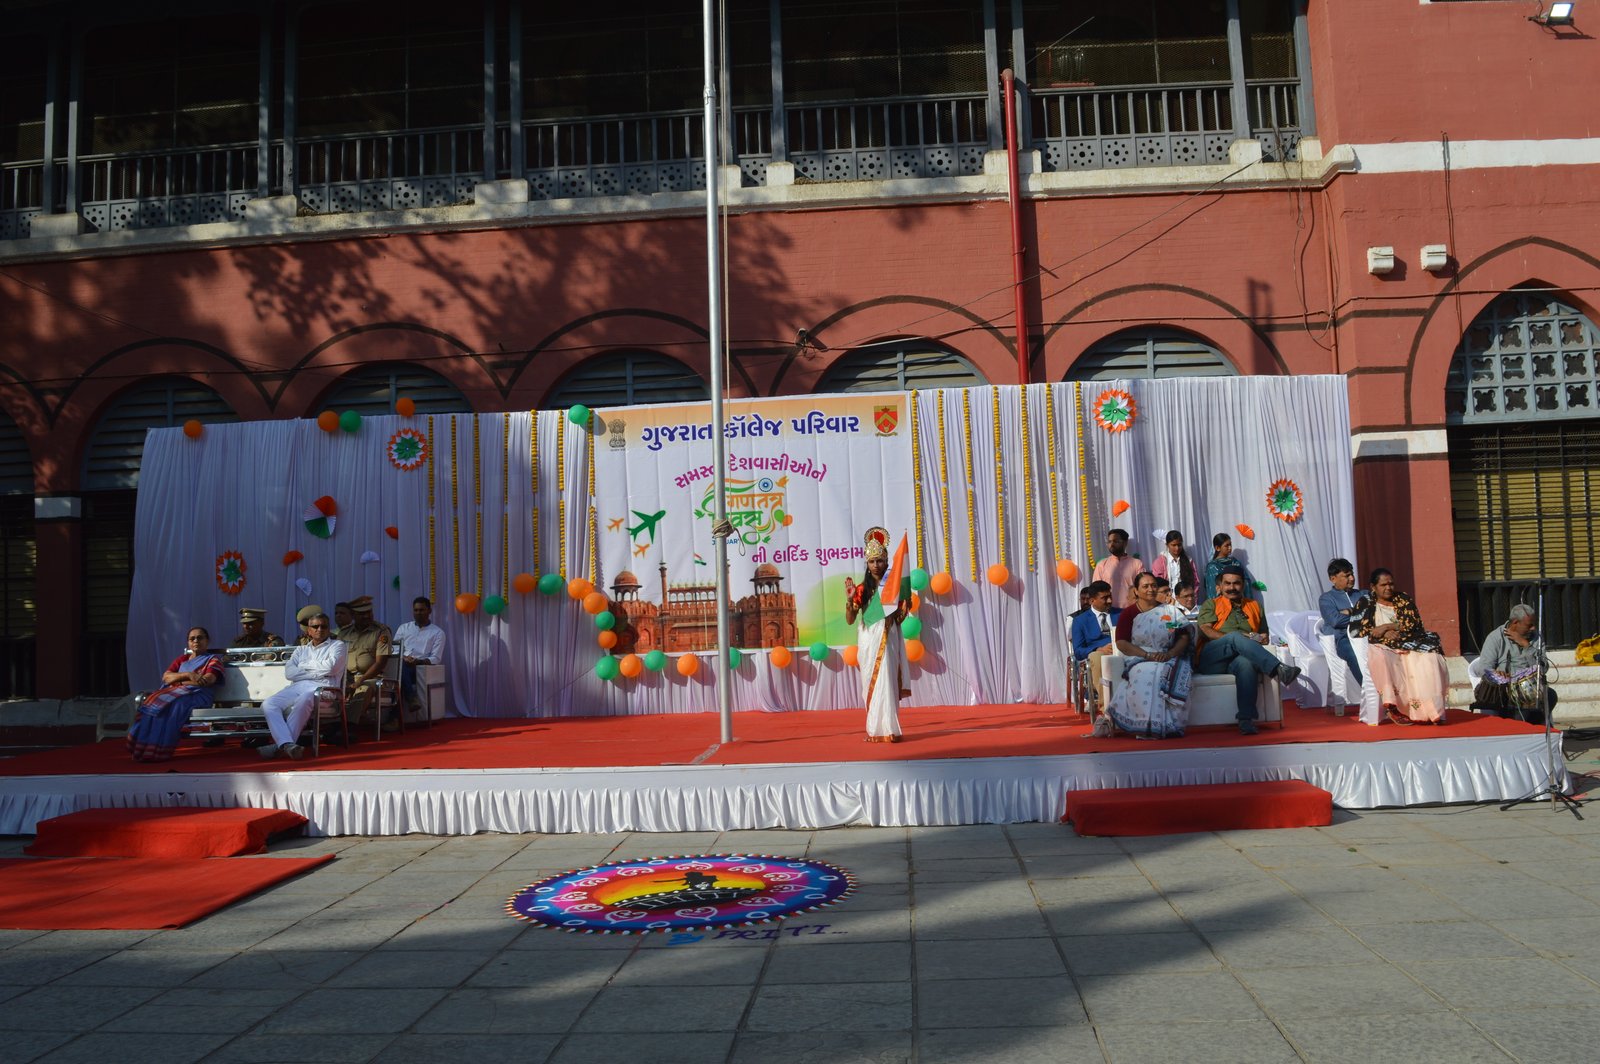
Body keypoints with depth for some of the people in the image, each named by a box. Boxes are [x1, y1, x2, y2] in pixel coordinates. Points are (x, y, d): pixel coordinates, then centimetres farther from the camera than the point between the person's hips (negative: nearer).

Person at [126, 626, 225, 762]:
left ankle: (159, 751, -37)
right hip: (173, 692, 5)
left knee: (170, 705, -35)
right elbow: (165, 677, 11)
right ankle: (142, 748, -32)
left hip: (196, 695, -5)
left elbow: (207, 680, -7)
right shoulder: (181, 659, 27)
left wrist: (177, 679, 1)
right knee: (152, 702, -28)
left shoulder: (213, 659, 13)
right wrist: (188, 675, -7)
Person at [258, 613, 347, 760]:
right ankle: (288, 744, -44)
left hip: (321, 688, -4)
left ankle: (280, 745, -37)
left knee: (304, 699, -40)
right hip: (297, 687, 5)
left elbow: (331, 667, -3)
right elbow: (289, 673, 10)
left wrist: (306, 665, 9)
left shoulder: (337, 645, 17)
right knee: (268, 704, -26)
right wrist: (316, 673, -1)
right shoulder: (301, 650, 29)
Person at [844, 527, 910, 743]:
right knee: (870, 683, 3)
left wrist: (906, 604, -12)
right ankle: (874, 730, 9)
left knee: (885, 682, -8)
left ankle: (887, 729, -5)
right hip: (867, 640, 1)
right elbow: (850, 620, 2)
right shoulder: (861, 589, 5)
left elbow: (899, 618, 7)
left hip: (887, 640, -1)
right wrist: (849, 599, -12)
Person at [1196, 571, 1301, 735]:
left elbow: (1264, 637, 26)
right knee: (1235, 637, -33)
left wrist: (1259, 639, 0)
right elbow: (1205, 630, 3)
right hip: (1211, 661, -1)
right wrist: (1236, 638, -10)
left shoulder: (1254, 606, 31)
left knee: (1246, 663, -38)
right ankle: (1279, 669, -47)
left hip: (1239, 658, 1)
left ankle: (1246, 720, -48)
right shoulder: (1211, 604, 22)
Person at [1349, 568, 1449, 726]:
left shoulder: (1403, 599, 13)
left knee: (1429, 659, -29)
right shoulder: (1366, 603, 9)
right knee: (1380, 658, -37)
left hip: (1408, 645, 2)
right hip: (1382, 647, -2)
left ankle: (1432, 710, -29)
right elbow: (1355, 629, -1)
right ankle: (1393, 708, -36)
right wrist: (1386, 633, -10)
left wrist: (1386, 627, -7)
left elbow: (1412, 624, 1)